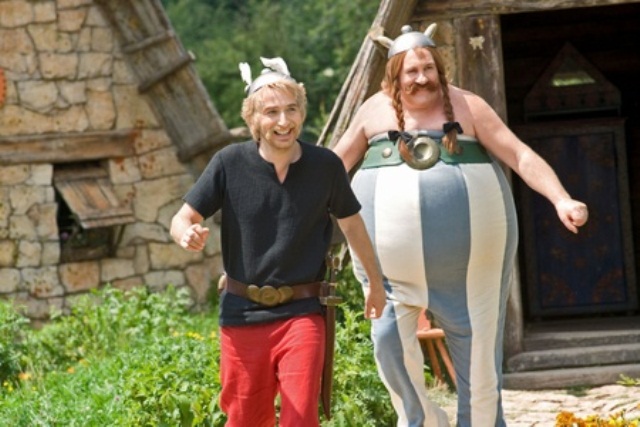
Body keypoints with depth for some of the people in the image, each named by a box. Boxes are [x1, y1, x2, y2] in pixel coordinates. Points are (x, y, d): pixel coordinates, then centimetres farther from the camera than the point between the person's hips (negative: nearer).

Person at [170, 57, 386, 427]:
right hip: (243, 314, 1)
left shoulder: (325, 166, -5)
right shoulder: (230, 163, -8)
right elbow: (182, 219, -3)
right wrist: (188, 235, -28)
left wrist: (376, 282, 24)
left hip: (301, 313, -1)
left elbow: (352, 223, 12)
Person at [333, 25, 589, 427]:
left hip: (465, 237, -1)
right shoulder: (375, 111, 5)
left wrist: (561, 199, -17)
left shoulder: (468, 107, 0)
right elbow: (334, 165, 16)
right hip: (393, 238, 1)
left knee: (475, 334, 2)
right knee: (390, 333, -7)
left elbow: (520, 156, -5)